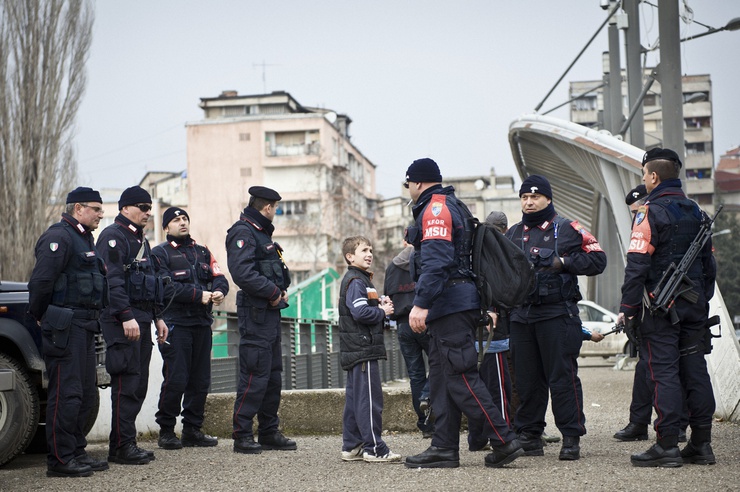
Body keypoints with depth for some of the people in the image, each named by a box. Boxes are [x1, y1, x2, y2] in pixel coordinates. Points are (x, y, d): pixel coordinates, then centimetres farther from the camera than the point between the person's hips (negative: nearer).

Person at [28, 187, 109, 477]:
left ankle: (76, 451, 21)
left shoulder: (84, 239, 20)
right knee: (66, 393, -8)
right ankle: (60, 460, -4)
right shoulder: (59, 237, -11)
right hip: (65, 326, -10)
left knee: (86, 392, 13)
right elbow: (41, 281, -18)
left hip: (85, 325, 10)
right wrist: (40, 316, -8)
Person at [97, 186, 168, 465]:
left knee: (139, 385, 9)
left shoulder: (141, 240, 22)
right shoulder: (113, 236, -9)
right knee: (127, 384, -10)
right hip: (122, 320, -10)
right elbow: (112, 280, -19)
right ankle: (121, 447, -6)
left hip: (141, 320, 10)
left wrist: (157, 317, 21)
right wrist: (126, 317, -24)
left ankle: (126, 443, 15)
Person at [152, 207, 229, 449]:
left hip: (202, 323, 6)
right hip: (175, 324, -6)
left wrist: (219, 291, -13)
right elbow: (166, 287, -13)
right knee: (175, 380, -9)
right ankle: (166, 431, 3)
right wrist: (199, 295, -19)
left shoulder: (202, 252, 20)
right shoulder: (160, 254, 0)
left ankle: (193, 429, 17)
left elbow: (219, 277, 11)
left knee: (200, 380, 8)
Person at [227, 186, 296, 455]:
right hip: (255, 312, -10)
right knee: (255, 375, -9)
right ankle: (242, 435, -3)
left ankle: (269, 432, 19)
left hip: (270, 310, 10)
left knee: (273, 374, 13)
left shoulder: (261, 232, 20)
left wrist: (280, 290, 6)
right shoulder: (243, 232, -12)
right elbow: (243, 273, -24)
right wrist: (273, 292, -16)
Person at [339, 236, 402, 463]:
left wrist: (380, 304, 5)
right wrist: (383, 311, -10)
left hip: (356, 350, 11)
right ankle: (374, 448, -7)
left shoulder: (362, 280, 21)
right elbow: (360, 312, -24)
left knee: (355, 398, 12)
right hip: (362, 348, -11)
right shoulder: (355, 282, -12)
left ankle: (351, 446, 16)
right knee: (369, 398, -9)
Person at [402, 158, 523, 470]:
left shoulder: (435, 208, -10)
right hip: (450, 307, 11)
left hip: (449, 304, -11)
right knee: (442, 377, 10)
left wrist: (420, 304, -27)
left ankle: (504, 441, -11)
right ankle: (444, 448, 12)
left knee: (460, 377, -11)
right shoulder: (452, 205, 22)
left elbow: (436, 260, -23)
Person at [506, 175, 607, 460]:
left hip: (557, 316, -5)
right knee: (527, 380, 8)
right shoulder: (512, 235, 18)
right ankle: (529, 434, 16)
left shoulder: (567, 230, 3)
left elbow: (597, 259, -3)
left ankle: (572, 437, -1)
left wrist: (563, 262, -12)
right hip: (521, 316, 5)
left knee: (563, 378, -6)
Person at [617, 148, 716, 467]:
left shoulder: (650, 213, -9)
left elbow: (637, 264, -15)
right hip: (695, 304, 7)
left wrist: (628, 308, -12)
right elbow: (709, 263, 18)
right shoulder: (697, 213, 14)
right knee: (695, 371, 8)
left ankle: (667, 446, -6)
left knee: (663, 372, -5)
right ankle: (701, 444, 11)